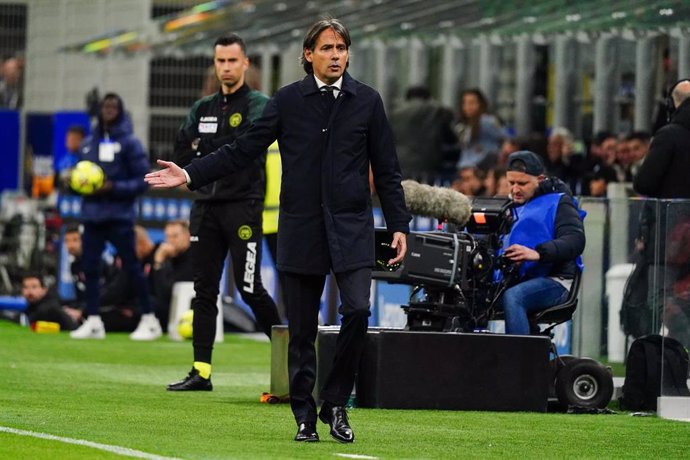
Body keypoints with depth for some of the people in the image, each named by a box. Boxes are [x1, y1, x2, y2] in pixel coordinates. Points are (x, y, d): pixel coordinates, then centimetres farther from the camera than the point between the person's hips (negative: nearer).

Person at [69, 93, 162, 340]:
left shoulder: (129, 143, -3)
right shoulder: (89, 143, 10)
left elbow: (143, 180, -6)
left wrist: (114, 187, -17)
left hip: (119, 216, -5)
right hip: (92, 215, 5)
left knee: (131, 266, -3)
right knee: (89, 266, 1)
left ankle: (149, 320, 3)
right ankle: (93, 321, 7)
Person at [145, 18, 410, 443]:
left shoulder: (367, 101, 5)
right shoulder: (288, 101, 5)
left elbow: (386, 170, 8)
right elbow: (243, 151, 5)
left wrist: (399, 225, 3)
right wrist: (191, 175, -4)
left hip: (352, 228, -1)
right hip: (301, 229, 1)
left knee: (358, 310, -18)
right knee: (302, 330, 3)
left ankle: (336, 403, -1)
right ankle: (305, 416, 13)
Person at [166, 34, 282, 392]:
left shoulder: (258, 105, 0)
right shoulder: (203, 108, 17)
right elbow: (182, 153, 8)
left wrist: (204, 150, -6)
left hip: (243, 206, -6)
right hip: (206, 206, 6)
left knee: (249, 288, -9)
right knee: (204, 290, 3)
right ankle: (201, 371, 4)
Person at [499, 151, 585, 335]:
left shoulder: (557, 202, 5)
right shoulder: (511, 207, 27)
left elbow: (575, 240, -11)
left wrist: (538, 254, -28)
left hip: (553, 280, -6)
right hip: (512, 280, 6)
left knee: (512, 297, -37)